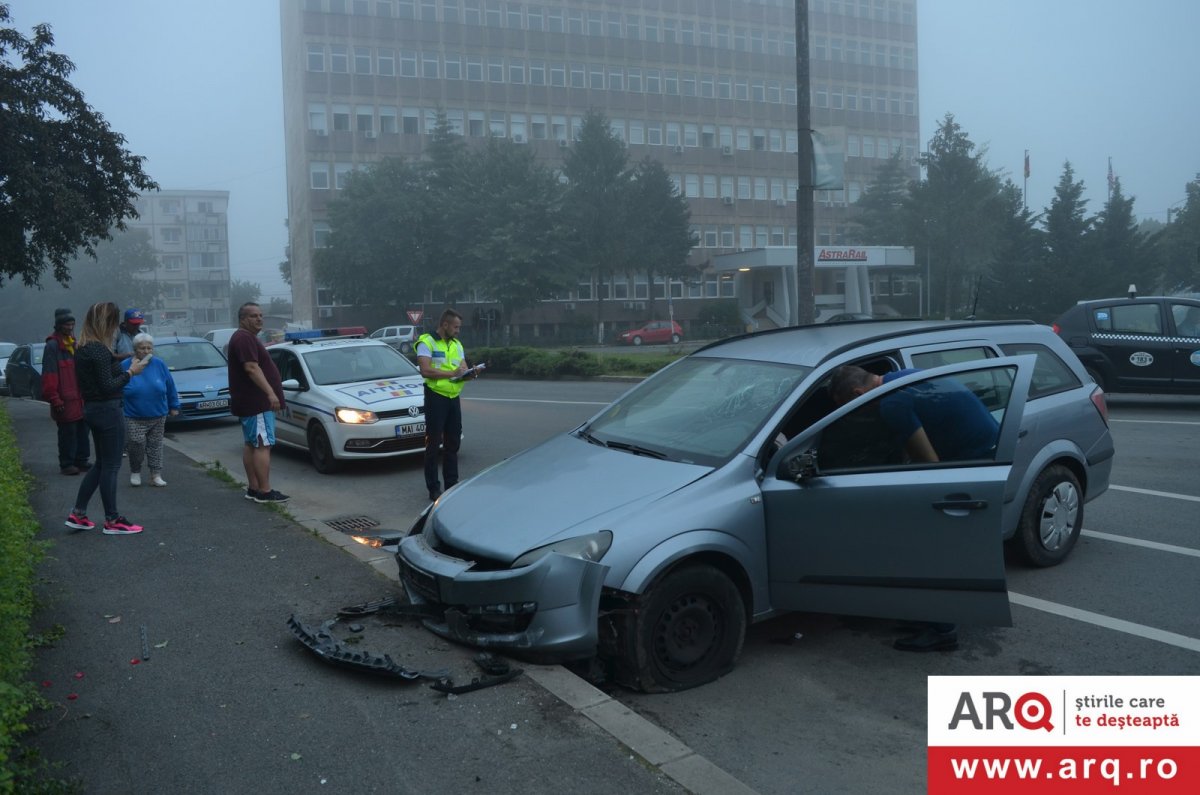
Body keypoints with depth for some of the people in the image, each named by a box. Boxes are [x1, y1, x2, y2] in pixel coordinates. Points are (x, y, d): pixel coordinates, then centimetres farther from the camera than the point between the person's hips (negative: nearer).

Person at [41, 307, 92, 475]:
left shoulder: (75, 343, 15)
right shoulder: (53, 345, -10)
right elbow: (49, 375, -15)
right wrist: (54, 399, -18)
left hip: (81, 398, 8)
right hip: (66, 401, -8)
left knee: (82, 431, 12)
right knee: (68, 433, -2)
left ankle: (81, 461, 20)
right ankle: (66, 464, 6)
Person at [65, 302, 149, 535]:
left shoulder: (82, 349, 10)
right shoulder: (99, 350, -19)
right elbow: (108, 386, -21)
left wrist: (125, 369, 10)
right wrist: (130, 372, -11)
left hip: (92, 409, 10)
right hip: (108, 411, -10)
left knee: (101, 463, 19)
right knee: (110, 466, 0)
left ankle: (78, 514, 21)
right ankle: (112, 521, 8)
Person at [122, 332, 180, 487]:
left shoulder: (159, 365, 2)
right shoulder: (125, 366, -3)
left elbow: (170, 387, 9)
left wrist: (174, 406, 12)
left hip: (158, 416, 2)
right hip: (134, 418, -2)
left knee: (155, 446, 6)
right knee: (136, 445, -11)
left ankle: (156, 475, 13)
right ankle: (135, 472, 12)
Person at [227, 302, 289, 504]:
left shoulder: (248, 338, 19)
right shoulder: (244, 338, -15)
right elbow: (251, 368, -25)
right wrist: (271, 393, -29)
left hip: (251, 402, 11)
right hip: (256, 403, -11)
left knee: (251, 445, 12)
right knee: (263, 445, -11)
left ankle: (253, 488, 17)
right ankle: (264, 491, -11)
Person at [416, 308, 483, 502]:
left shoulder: (457, 344, 16)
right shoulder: (427, 343, -7)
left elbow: (464, 369, 14)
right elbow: (425, 371, -19)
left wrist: (471, 373, -8)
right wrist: (451, 373, -19)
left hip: (454, 397, 7)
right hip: (436, 397, -7)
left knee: (452, 443, 12)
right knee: (433, 444, -1)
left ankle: (452, 485, 21)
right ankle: (433, 489, 4)